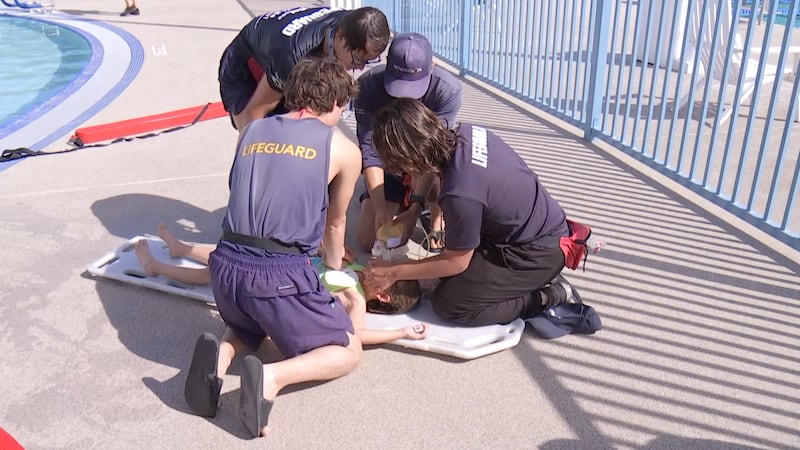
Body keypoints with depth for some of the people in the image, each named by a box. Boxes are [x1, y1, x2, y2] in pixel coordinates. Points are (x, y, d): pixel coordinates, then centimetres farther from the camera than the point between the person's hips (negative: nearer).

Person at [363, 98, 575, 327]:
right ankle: (539, 278, 12)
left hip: (539, 252, -9)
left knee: (448, 304, -8)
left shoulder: (461, 194, -32)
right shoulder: (466, 132, -10)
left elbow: (457, 263, -16)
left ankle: (548, 297, -3)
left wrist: (393, 272, -8)